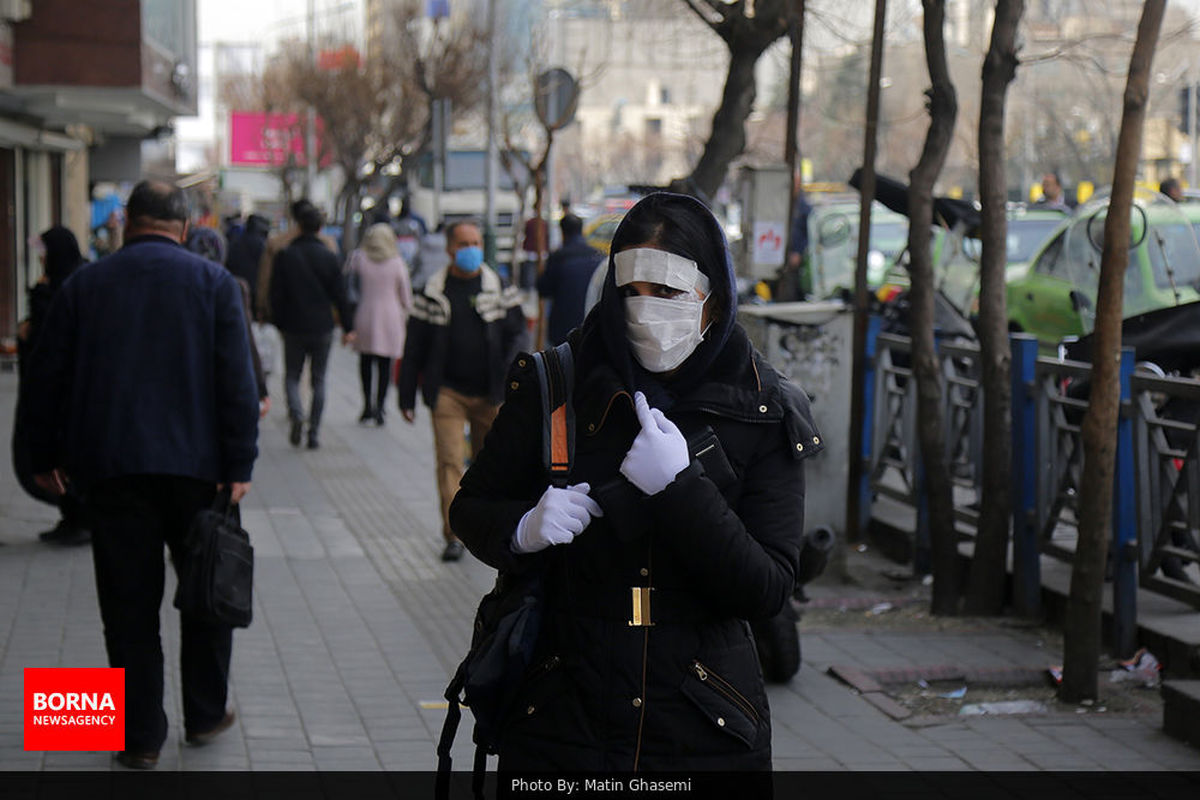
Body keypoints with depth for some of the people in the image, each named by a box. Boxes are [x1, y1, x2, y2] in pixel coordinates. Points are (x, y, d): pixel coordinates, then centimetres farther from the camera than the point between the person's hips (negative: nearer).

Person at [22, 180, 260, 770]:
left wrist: (46, 456, 17)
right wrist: (239, 465, -5)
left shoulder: (84, 285, 5)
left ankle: (140, 736, 7)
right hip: (195, 466, -1)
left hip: (110, 467, 1)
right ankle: (205, 713, 23)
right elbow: (237, 381, -6)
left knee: (129, 604, 5)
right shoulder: (214, 283, 0)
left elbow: (49, 376, 8)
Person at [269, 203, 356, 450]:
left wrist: (279, 323, 10)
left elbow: (276, 294, -1)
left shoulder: (285, 256, -4)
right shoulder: (328, 256, -4)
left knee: (292, 376, 11)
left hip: (294, 328, 0)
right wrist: (348, 327, 6)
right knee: (318, 380, 9)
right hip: (322, 328, 0)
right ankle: (314, 432, 6)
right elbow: (339, 295, -1)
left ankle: (296, 414, -16)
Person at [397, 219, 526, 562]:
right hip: (447, 392, -1)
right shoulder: (433, 292, 2)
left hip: (490, 393, 1)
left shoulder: (498, 287, 4)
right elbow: (414, 347, 5)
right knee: (449, 461, -10)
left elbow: (516, 331, 8)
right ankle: (454, 534, -9)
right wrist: (407, 396, 3)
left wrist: (507, 374, -7)